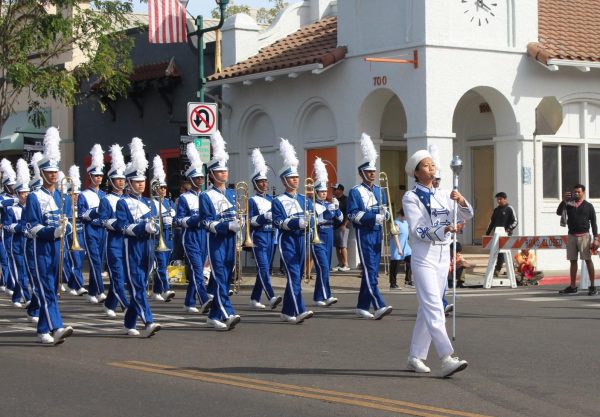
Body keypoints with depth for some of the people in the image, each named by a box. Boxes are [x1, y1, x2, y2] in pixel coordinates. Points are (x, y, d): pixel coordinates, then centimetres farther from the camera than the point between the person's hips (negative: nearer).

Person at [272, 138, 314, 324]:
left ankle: (287, 312, 17)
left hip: (302, 239, 6)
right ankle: (299, 311, -24)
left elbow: (313, 218, 10)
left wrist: (309, 222, -13)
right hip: (287, 241, -6)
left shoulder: (304, 200, 15)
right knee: (293, 275, -16)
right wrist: (298, 222, -24)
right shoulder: (278, 201, -1)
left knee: (296, 277, 8)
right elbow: (279, 222, -12)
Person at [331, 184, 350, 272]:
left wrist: (344, 225, -17)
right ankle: (340, 264, 14)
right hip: (335, 226, 8)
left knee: (343, 246, -9)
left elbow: (348, 214, -13)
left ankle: (345, 265, -7)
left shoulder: (345, 199, -7)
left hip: (342, 226, -8)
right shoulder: (334, 199, 16)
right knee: (337, 246, 9)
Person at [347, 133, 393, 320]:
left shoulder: (379, 191, 15)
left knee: (371, 271, 9)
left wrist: (385, 215, -7)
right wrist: (374, 217, -20)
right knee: (370, 271, -13)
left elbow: (385, 211, 18)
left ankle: (362, 307, 17)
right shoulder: (355, 192, -5)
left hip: (377, 234, 7)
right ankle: (379, 307, -21)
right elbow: (352, 214, -13)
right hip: (364, 233, -7)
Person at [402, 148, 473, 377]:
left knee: (427, 308, 10)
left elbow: (468, 215, 7)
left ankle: (415, 357, 19)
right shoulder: (411, 197, -4)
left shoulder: (443, 195, 12)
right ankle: (447, 359, -23)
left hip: (443, 255, 6)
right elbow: (417, 230, -14)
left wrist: (460, 200, -14)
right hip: (423, 256, -6)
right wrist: (443, 230, -29)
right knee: (433, 307, -14)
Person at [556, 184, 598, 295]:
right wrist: (564, 200, -14)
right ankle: (573, 286, 13)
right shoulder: (569, 204, 10)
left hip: (584, 236, -4)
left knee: (588, 260, -5)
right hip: (572, 235, 4)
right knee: (573, 261, 7)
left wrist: (596, 238, -6)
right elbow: (559, 212, -3)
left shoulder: (588, 206, 3)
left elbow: (593, 223, 1)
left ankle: (592, 286, -4)